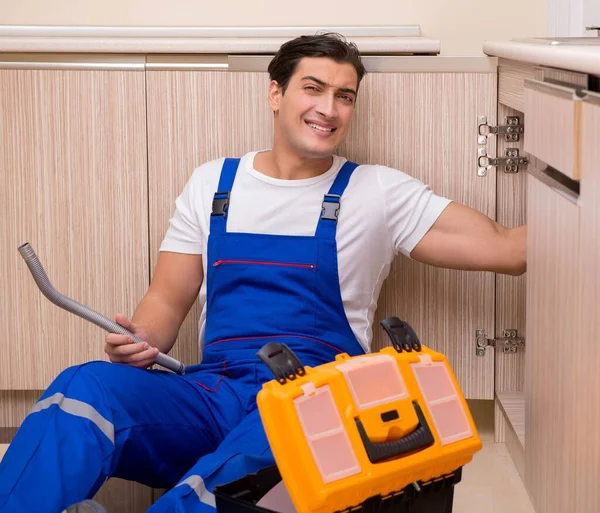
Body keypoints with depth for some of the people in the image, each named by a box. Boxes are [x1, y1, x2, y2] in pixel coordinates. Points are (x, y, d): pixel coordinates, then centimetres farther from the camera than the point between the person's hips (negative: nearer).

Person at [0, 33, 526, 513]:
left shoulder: (379, 192, 6)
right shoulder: (213, 182, 14)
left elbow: (503, 248, 2)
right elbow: (168, 300, 15)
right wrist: (140, 342, -7)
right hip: (212, 392, 3)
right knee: (85, 386, -27)